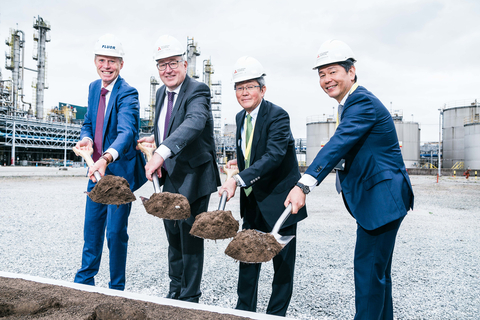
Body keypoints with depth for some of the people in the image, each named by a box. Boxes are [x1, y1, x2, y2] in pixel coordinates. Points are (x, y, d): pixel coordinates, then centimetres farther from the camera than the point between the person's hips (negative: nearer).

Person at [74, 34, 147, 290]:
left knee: (116, 232, 1)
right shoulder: (94, 87, 7)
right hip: (96, 170, 7)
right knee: (91, 228, 19)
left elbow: (126, 131, -33)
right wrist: (86, 139, -10)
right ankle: (84, 280, 37)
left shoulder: (127, 94, -17)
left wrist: (107, 158, -51)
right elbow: (88, 122, 14)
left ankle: (116, 288, 21)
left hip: (120, 170, -7)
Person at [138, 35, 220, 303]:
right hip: (169, 179, 8)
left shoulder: (198, 91, -16)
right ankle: (175, 291, 36)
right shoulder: (162, 92, 11)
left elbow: (194, 123, -38)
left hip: (193, 179, -8)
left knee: (191, 240, 1)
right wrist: (155, 137, 12)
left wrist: (162, 152, -51)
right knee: (173, 238, 18)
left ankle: (190, 299, 18)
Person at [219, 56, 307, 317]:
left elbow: (274, 155, -30)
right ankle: (244, 310, 28)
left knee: (283, 262, 7)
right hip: (253, 202, 7)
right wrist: (240, 161, 6)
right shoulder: (240, 118, 7)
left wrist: (238, 179, -37)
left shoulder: (277, 116, -18)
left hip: (279, 201, -7)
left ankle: (276, 314, 23)